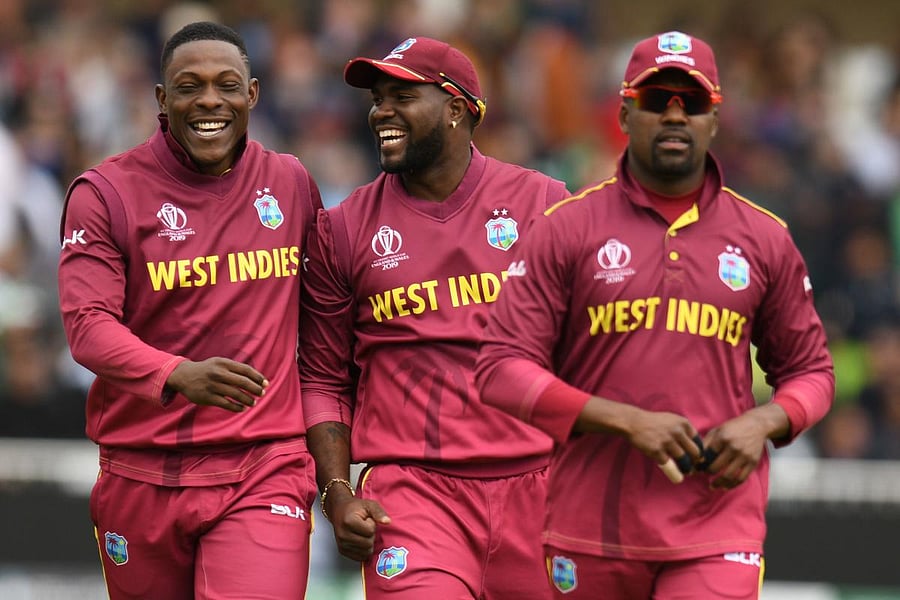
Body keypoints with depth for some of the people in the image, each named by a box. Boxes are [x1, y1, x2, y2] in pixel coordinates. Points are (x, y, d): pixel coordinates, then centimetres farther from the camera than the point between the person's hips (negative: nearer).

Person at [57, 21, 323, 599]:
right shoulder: (106, 193, -1)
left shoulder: (292, 185, 10)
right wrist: (178, 375, -31)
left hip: (265, 472, 0)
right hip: (143, 479, 0)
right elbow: (88, 324, -13)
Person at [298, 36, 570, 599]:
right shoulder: (342, 229, 8)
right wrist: (338, 492, -1)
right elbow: (324, 379, 11)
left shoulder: (543, 203, 6)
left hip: (535, 486, 1)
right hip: (411, 490, -1)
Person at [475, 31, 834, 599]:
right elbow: (502, 370, -4)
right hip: (593, 526, 0)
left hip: (717, 529, 0)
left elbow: (811, 370, 18)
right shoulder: (567, 228, 2)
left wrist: (761, 424, -5)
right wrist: (628, 421, -15)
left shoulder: (764, 238, 9)